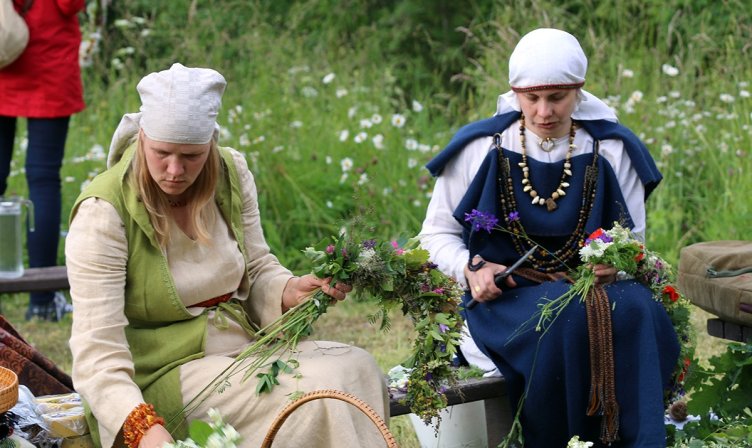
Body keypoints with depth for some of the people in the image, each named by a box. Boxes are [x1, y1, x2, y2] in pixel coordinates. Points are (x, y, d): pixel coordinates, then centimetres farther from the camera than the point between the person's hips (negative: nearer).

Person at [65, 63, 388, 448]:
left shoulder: (232, 173, 0)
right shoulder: (104, 212, -17)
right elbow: (97, 348, -23)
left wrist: (291, 291, -10)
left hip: (245, 345, 6)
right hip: (164, 372, -6)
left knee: (358, 368, -18)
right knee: (313, 398, -26)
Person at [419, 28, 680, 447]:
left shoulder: (613, 150, 6)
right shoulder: (480, 148, 2)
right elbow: (437, 235, 11)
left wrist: (617, 264, -14)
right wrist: (471, 268, -10)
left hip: (592, 288, 2)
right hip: (505, 298, -2)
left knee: (637, 308, -34)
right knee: (573, 316, -36)